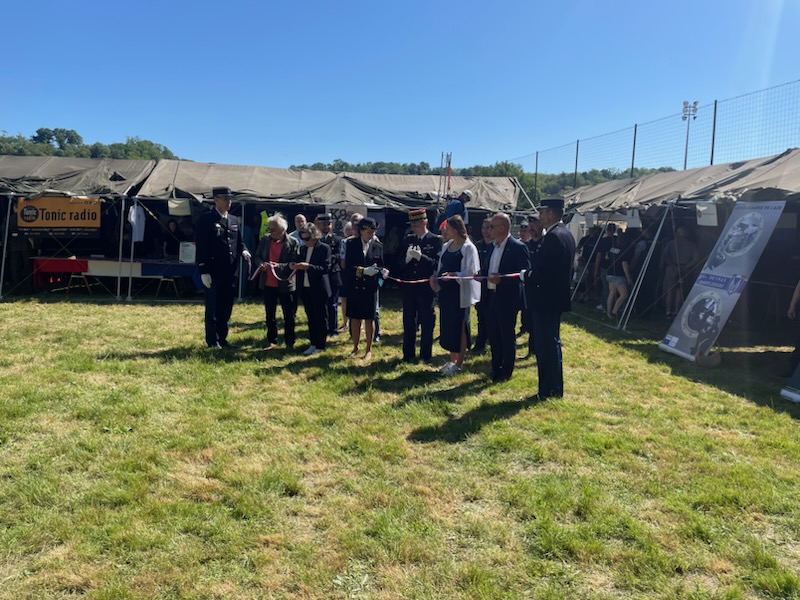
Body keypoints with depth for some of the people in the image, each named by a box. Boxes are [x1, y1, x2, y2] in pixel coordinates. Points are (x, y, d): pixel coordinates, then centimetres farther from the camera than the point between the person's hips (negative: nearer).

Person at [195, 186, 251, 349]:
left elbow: (239, 241, 19)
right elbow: (201, 247, -10)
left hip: (230, 272, 6)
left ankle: (222, 338, 24)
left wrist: (244, 251, -5)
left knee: (226, 308, 12)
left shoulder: (234, 220, 12)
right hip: (213, 272, -6)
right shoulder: (206, 219, -7)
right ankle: (212, 340, 13)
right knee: (212, 308, 4)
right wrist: (204, 271, -15)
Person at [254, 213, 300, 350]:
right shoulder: (265, 239, 2)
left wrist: (279, 266, -26)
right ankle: (272, 341, 27)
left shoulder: (292, 242, -11)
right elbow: (257, 255, 12)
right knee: (269, 315, 14)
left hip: (285, 284, -4)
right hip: (268, 283, 4)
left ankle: (289, 342, 20)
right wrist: (261, 263, -10)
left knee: (289, 315, 6)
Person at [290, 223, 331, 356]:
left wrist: (308, 266, -26)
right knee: (310, 318, 13)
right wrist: (293, 265, -8)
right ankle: (313, 343, 22)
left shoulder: (324, 248, -9)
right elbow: (298, 262, 15)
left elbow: (326, 268, -17)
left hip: (319, 289, -6)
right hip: (305, 288, 6)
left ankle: (320, 345, 13)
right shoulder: (302, 248, 10)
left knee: (320, 318, 4)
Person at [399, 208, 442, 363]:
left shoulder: (435, 240, -4)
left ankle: (425, 355, 16)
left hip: (426, 288, -4)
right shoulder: (408, 239, 10)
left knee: (427, 323, 5)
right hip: (409, 288, 4)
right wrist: (407, 258, -14)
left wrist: (420, 256, -22)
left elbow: (436, 263, -12)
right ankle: (408, 355, 19)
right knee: (408, 323, 10)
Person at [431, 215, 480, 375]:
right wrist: (435, 278, -3)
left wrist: (453, 275, -27)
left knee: (460, 327, 2)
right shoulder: (446, 246, 11)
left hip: (460, 293, -7)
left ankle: (459, 363, 12)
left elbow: (472, 272, -15)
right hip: (445, 291, 7)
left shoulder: (468, 247, -10)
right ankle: (452, 360, 24)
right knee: (448, 325, 12)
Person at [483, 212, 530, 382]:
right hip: (491, 296, 7)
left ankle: (506, 372, 18)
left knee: (507, 336, 5)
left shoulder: (518, 247, -12)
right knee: (493, 335, 14)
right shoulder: (492, 246, 11)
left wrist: (502, 279, -24)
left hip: (507, 299, -7)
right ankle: (496, 368, 27)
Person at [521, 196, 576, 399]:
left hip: (546, 299, -11)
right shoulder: (564, 233, 12)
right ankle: (553, 387, 28)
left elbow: (543, 272, -26)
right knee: (551, 342, 18)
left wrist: (525, 276, -9)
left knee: (547, 344, -1)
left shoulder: (553, 237, -21)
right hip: (556, 297, 11)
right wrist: (531, 273, 8)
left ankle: (550, 389, 8)